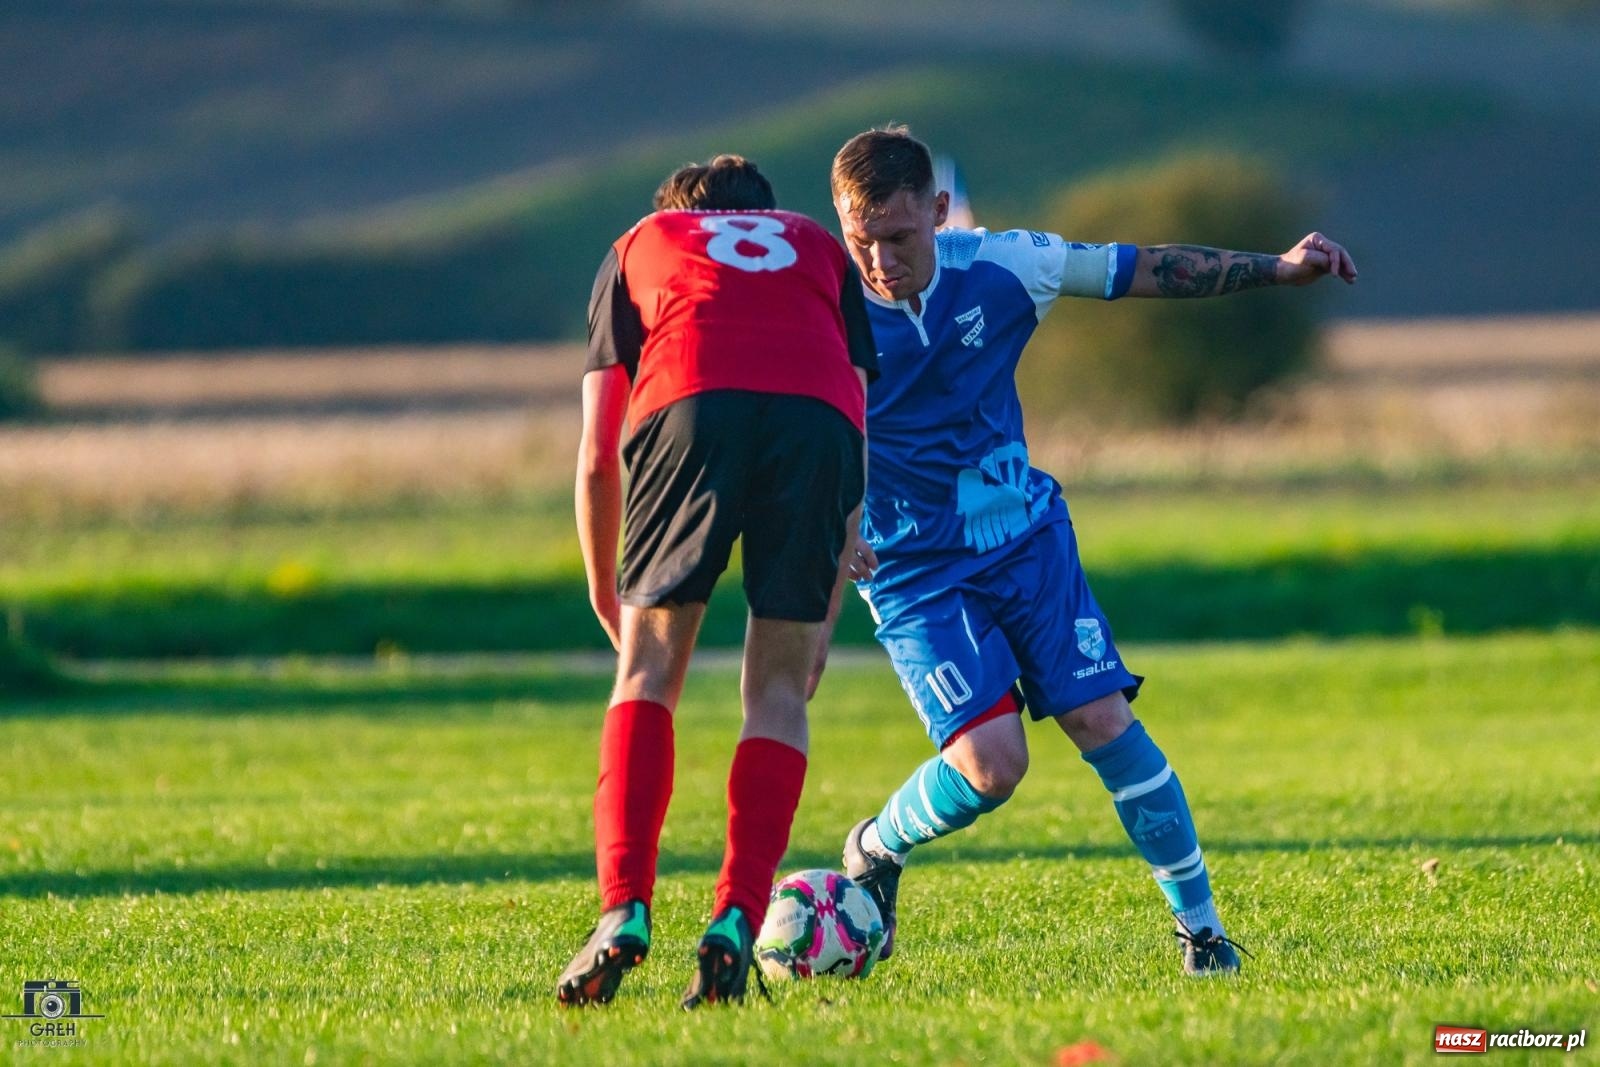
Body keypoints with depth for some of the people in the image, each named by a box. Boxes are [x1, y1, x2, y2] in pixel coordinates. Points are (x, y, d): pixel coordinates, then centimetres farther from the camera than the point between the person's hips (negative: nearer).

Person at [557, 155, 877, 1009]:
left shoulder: (638, 246, 34)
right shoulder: (819, 247, 38)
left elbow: (597, 456, 27)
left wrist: (604, 591, 39)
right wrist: (825, 607, 31)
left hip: (689, 406, -1)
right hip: (820, 418, 1)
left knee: (647, 674, 7)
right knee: (779, 692, 10)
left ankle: (624, 910, -9)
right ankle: (736, 923, -4)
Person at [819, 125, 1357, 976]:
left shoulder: (998, 267, -9)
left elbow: (1140, 270, 3)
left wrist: (1278, 268, 5)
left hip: (1026, 538, 3)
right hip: (916, 575, -3)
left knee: (1102, 720, -7)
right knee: (991, 760, -17)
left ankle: (1201, 927, 4)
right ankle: (873, 855, 12)